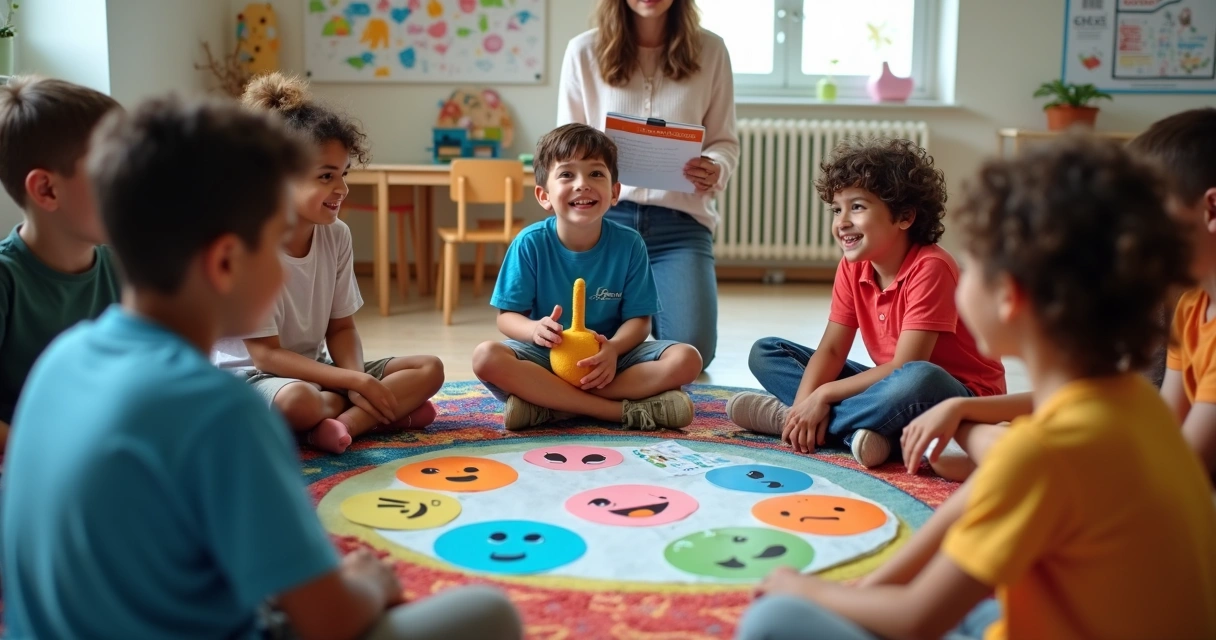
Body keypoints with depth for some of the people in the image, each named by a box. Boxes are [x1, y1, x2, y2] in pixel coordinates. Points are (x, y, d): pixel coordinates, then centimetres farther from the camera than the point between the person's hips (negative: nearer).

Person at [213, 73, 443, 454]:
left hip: (314, 368, 7)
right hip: (250, 375, -7)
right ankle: (388, 411, -12)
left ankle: (340, 422, -24)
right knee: (298, 400, -41)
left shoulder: (337, 236, -3)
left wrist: (358, 381, -19)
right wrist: (356, 383, -27)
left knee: (429, 370, -5)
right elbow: (265, 354, -21)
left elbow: (341, 328, 3)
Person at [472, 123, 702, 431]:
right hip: (546, 356, -1)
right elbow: (507, 316, -6)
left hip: (609, 359, 2)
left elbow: (638, 319, -4)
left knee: (686, 359, -22)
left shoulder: (629, 244, -6)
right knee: (487, 357, -31)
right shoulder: (530, 243, -8)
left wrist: (613, 348, -27)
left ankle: (549, 404, -25)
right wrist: (534, 329, -30)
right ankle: (627, 410, -30)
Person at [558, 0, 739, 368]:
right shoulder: (583, 52, 2)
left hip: (680, 222, 0)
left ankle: (651, 307, 26)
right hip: (606, 217, 0)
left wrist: (717, 170, -17)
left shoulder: (710, 51, 3)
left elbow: (724, 141, 6)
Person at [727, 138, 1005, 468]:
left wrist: (824, 395, -26)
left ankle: (786, 418, -28)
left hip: (963, 396, -7)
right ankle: (859, 431, -21)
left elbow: (905, 366, -27)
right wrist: (806, 402, -25)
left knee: (918, 380, -44)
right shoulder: (852, 268, -1)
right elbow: (831, 348, -6)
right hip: (894, 385, 7)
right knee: (766, 353, 1)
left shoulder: (930, 268, -22)